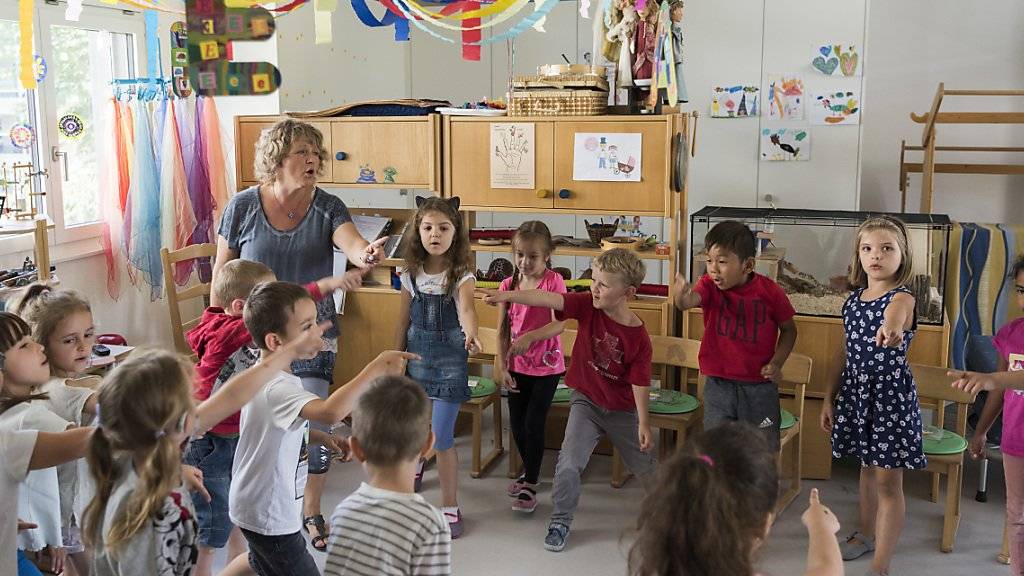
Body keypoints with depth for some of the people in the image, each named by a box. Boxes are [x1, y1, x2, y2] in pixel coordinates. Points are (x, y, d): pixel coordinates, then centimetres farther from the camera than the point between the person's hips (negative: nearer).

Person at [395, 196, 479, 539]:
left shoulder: (461, 275, -13)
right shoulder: (412, 274, -1)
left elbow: (466, 308, -33)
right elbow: (404, 321, 8)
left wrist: (470, 334, -54)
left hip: (449, 356, -4)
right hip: (417, 352, 4)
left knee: (441, 438, -7)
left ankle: (450, 507, 7)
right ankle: (415, 467, 54)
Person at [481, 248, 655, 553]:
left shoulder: (638, 336, -21)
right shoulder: (587, 306, -17)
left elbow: (639, 382, -15)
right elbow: (548, 299, -32)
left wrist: (644, 423, -12)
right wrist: (508, 295, -45)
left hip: (623, 410, -1)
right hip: (586, 402, 1)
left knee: (644, 466, 15)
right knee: (569, 463, -13)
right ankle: (560, 521, 8)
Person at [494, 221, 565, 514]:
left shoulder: (553, 281, -12)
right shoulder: (508, 285, 1)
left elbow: (559, 324, -22)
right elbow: (503, 330, 3)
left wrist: (530, 337, -36)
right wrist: (500, 365, -3)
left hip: (546, 366, -5)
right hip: (517, 366, 5)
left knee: (534, 424, -3)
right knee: (516, 424, 12)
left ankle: (530, 485, 12)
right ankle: (529, 471, 35)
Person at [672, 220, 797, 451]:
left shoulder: (769, 291, -10)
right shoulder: (710, 285, -9)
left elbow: (789, 329, 5)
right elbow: (691, 300, -32)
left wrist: (776, 363, -9)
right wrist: (682, 296, -56)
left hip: (760, 386, -1)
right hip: (718, 386, 1)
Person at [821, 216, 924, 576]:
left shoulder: (902, 298, -15)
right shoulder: (853, 300, 6)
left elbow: (895, 312, -42)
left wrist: (891, 328, -66)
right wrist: (830, 398, 13)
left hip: (891, 394, -6)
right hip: (856, 391, 6)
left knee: (888, 480, -1)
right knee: (867, 468, 22)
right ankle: (867, 533, 41)